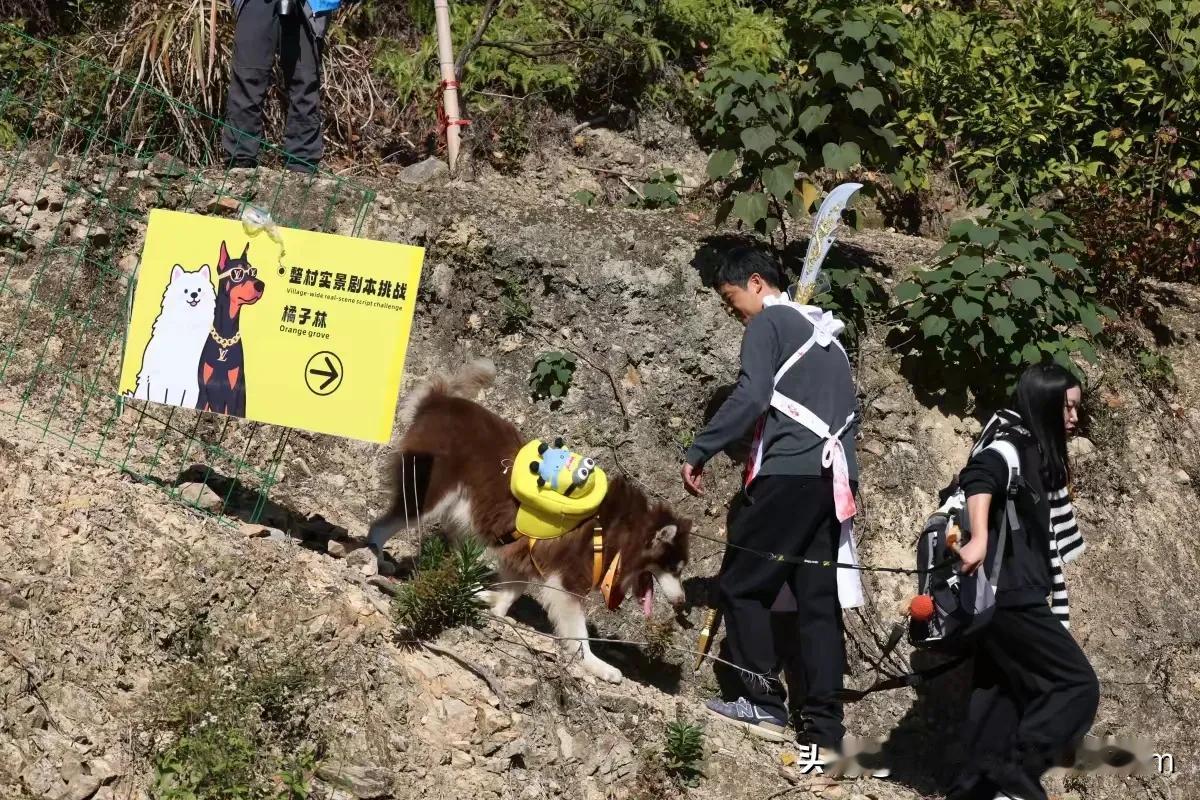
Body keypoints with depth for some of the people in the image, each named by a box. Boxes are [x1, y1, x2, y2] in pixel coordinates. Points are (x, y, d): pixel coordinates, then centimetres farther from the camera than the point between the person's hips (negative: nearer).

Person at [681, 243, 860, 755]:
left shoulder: (769, 322, -2)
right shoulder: (824, 333, 25)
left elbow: (750, 397, -15)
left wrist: (698, 453, -12)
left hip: (790, 473, -8)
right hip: (835, 478, 8)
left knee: (741, 584, 1)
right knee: (819, 599, 6)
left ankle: (763, 703, -3)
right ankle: (823, 728, 3)